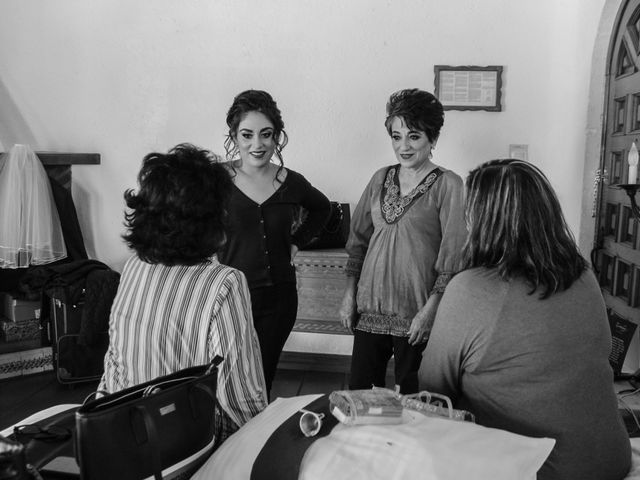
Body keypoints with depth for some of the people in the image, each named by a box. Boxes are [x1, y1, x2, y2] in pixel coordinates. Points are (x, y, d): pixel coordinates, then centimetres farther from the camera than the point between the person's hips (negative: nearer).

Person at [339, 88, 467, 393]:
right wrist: (349, 294, 8)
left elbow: (453, 254, -9)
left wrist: (430, 308, -14)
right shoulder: (380, 179, 9)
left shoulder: (448, 185, -6)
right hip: (370, 306, 5)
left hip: (415, 313, -4)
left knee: (410, 396, 6)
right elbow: (358, 239, 13)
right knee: (359, 391, 10)